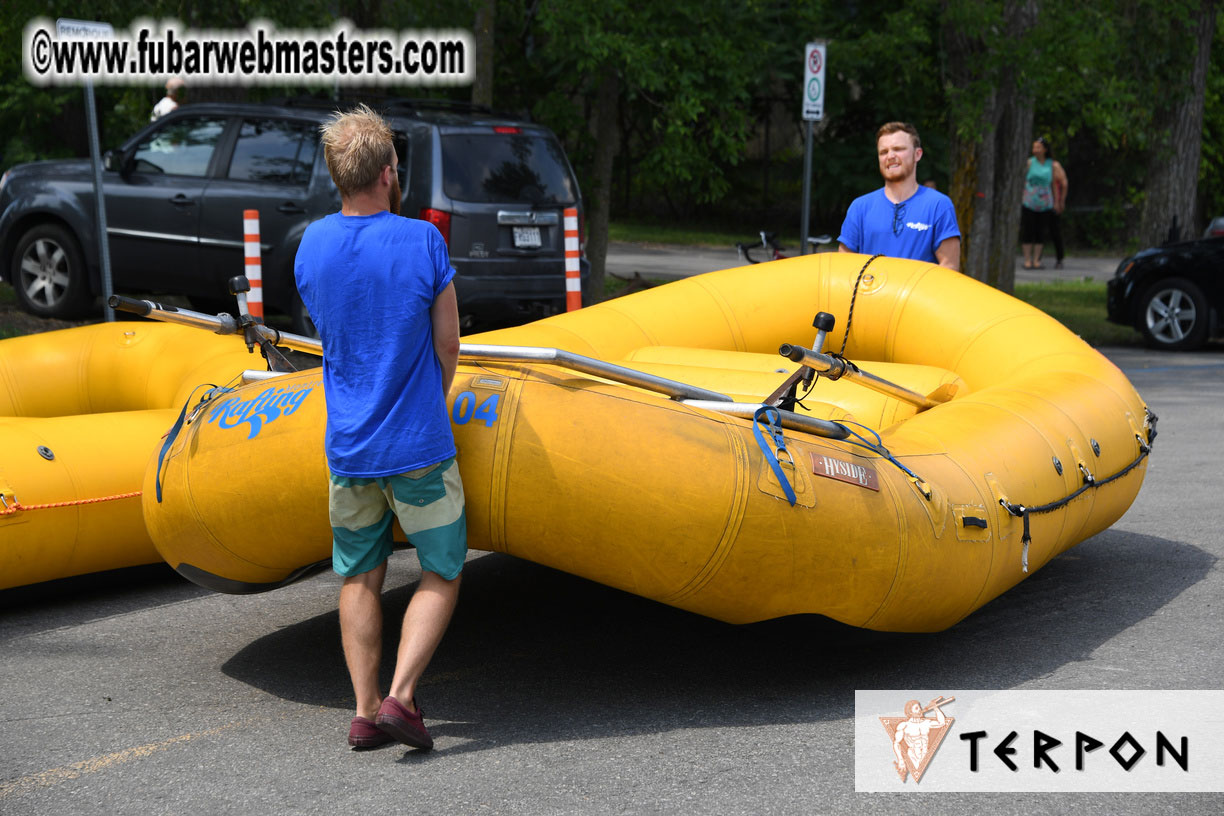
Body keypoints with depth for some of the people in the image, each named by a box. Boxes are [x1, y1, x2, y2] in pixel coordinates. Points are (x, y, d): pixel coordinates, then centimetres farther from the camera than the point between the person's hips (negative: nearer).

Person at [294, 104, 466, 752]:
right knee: (440, 575, 11)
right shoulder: (422, 240, -13)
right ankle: (400, 697, 0)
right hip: (419, 445, -4)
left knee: (359, 577, 17)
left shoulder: (311, 244, 0)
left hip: (346, 446, 4)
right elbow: (447, 346, -5)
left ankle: (365, 711, 18)